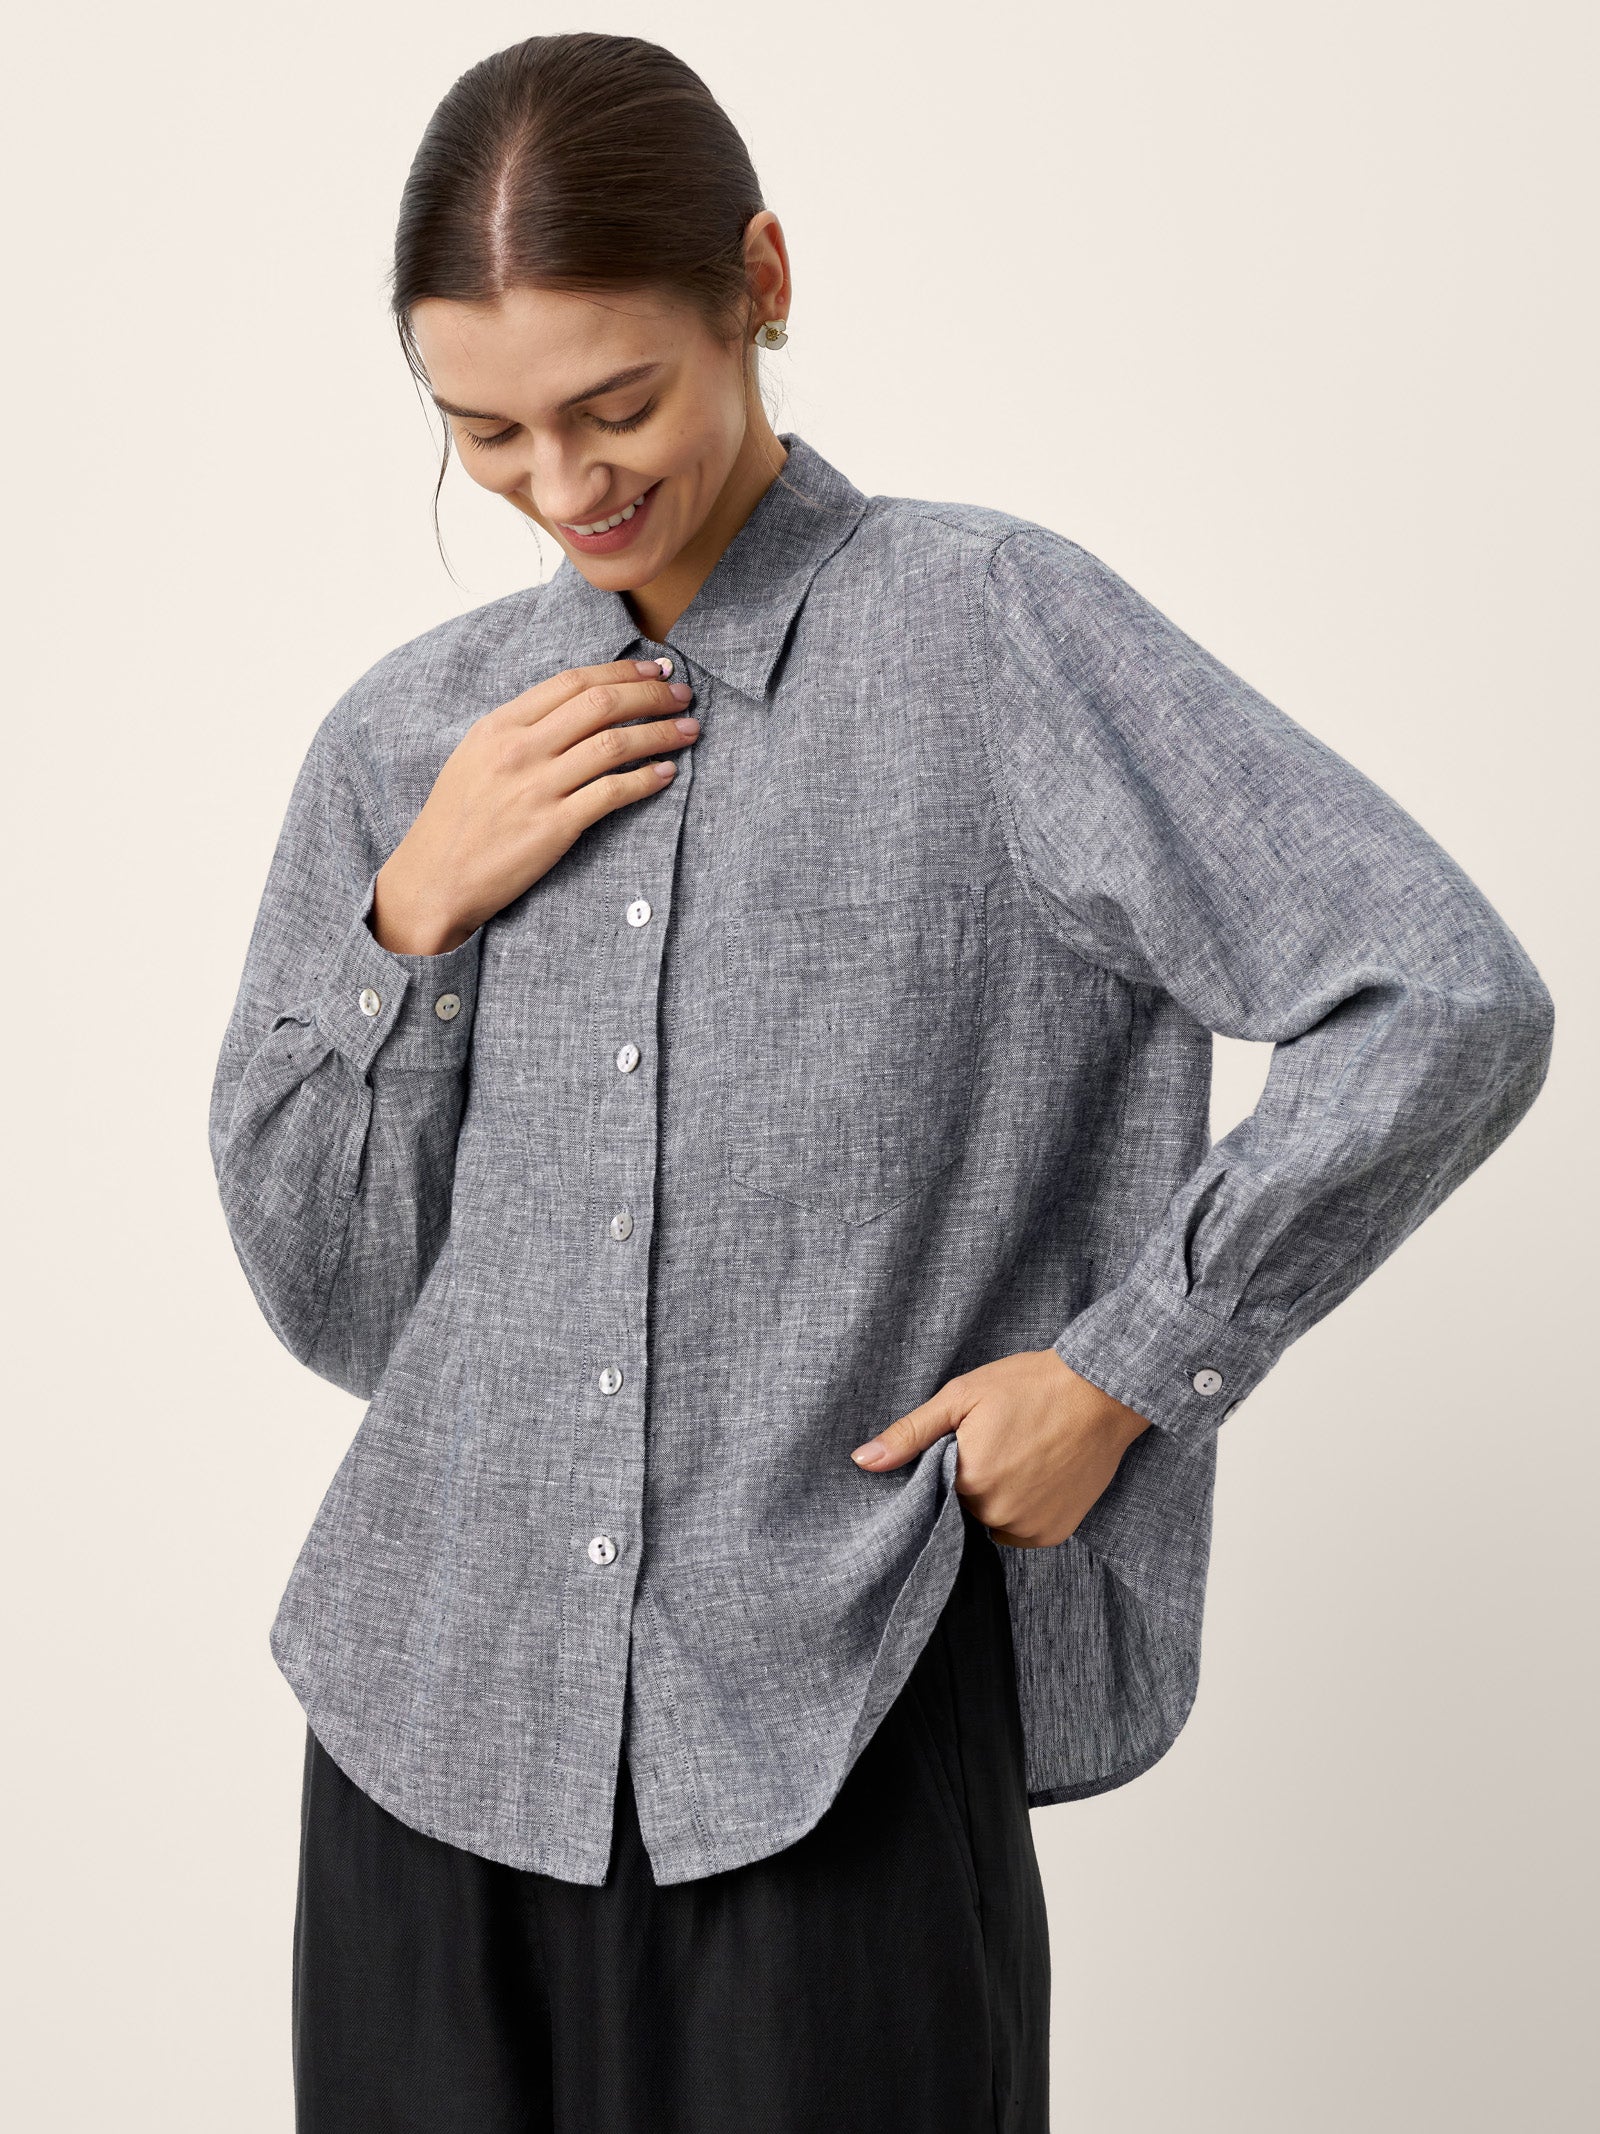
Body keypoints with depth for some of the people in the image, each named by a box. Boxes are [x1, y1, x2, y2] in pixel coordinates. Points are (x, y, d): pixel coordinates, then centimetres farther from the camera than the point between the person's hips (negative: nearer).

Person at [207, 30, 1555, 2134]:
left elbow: (1452, 1009, -11)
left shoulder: (991, 630, -7)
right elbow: (328, 1299, 8)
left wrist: (1122, 1367, -10)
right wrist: (414, 921, -6)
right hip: (441, 1711, 4)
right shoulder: (412, 738, 6)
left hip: (844, 1735, -3)